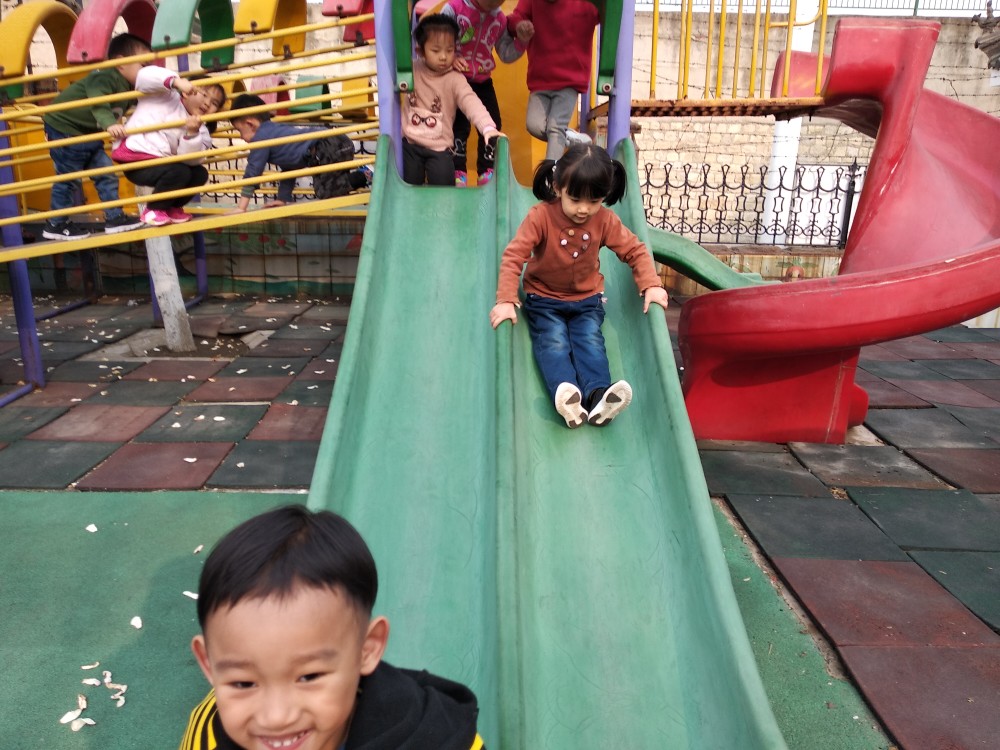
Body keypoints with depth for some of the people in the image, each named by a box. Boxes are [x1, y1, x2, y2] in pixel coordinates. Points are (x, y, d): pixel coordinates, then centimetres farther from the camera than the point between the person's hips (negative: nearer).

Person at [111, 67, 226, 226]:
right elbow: (146, 75, -19)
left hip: (161, 162, 7)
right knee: (179, 172, -27)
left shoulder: (200, 129, 9)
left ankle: (171, 207, 16)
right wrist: (177, 82, -32)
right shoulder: (167, 97, 0)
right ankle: (153, 210, -5)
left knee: (200, 173, -2)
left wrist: (192, 134, -25)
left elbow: (190, 160, -9)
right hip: (136, 159, -7)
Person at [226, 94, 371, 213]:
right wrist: (283, 198, 33)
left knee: (325, 192, -8)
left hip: (329, 149, -9)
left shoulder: (261, 138, 1)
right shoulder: (276, 130, 29)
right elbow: (289, 167, 33)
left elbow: (252, 173, 1)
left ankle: (364, 176, -8)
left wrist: (241, 208, 4)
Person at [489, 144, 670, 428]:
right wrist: (506, 300, -36)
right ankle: (565, 395, -44)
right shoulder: (540, 216, -20)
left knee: (590, 341, -19)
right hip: (544, 299, -2)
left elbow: (635, 250, -3)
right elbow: (514, 255, -26)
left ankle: (597, 396, -36)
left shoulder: (605, 220, -10)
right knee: (553, 341, -24)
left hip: (587, 299, 2)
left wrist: (651, 285, -19)